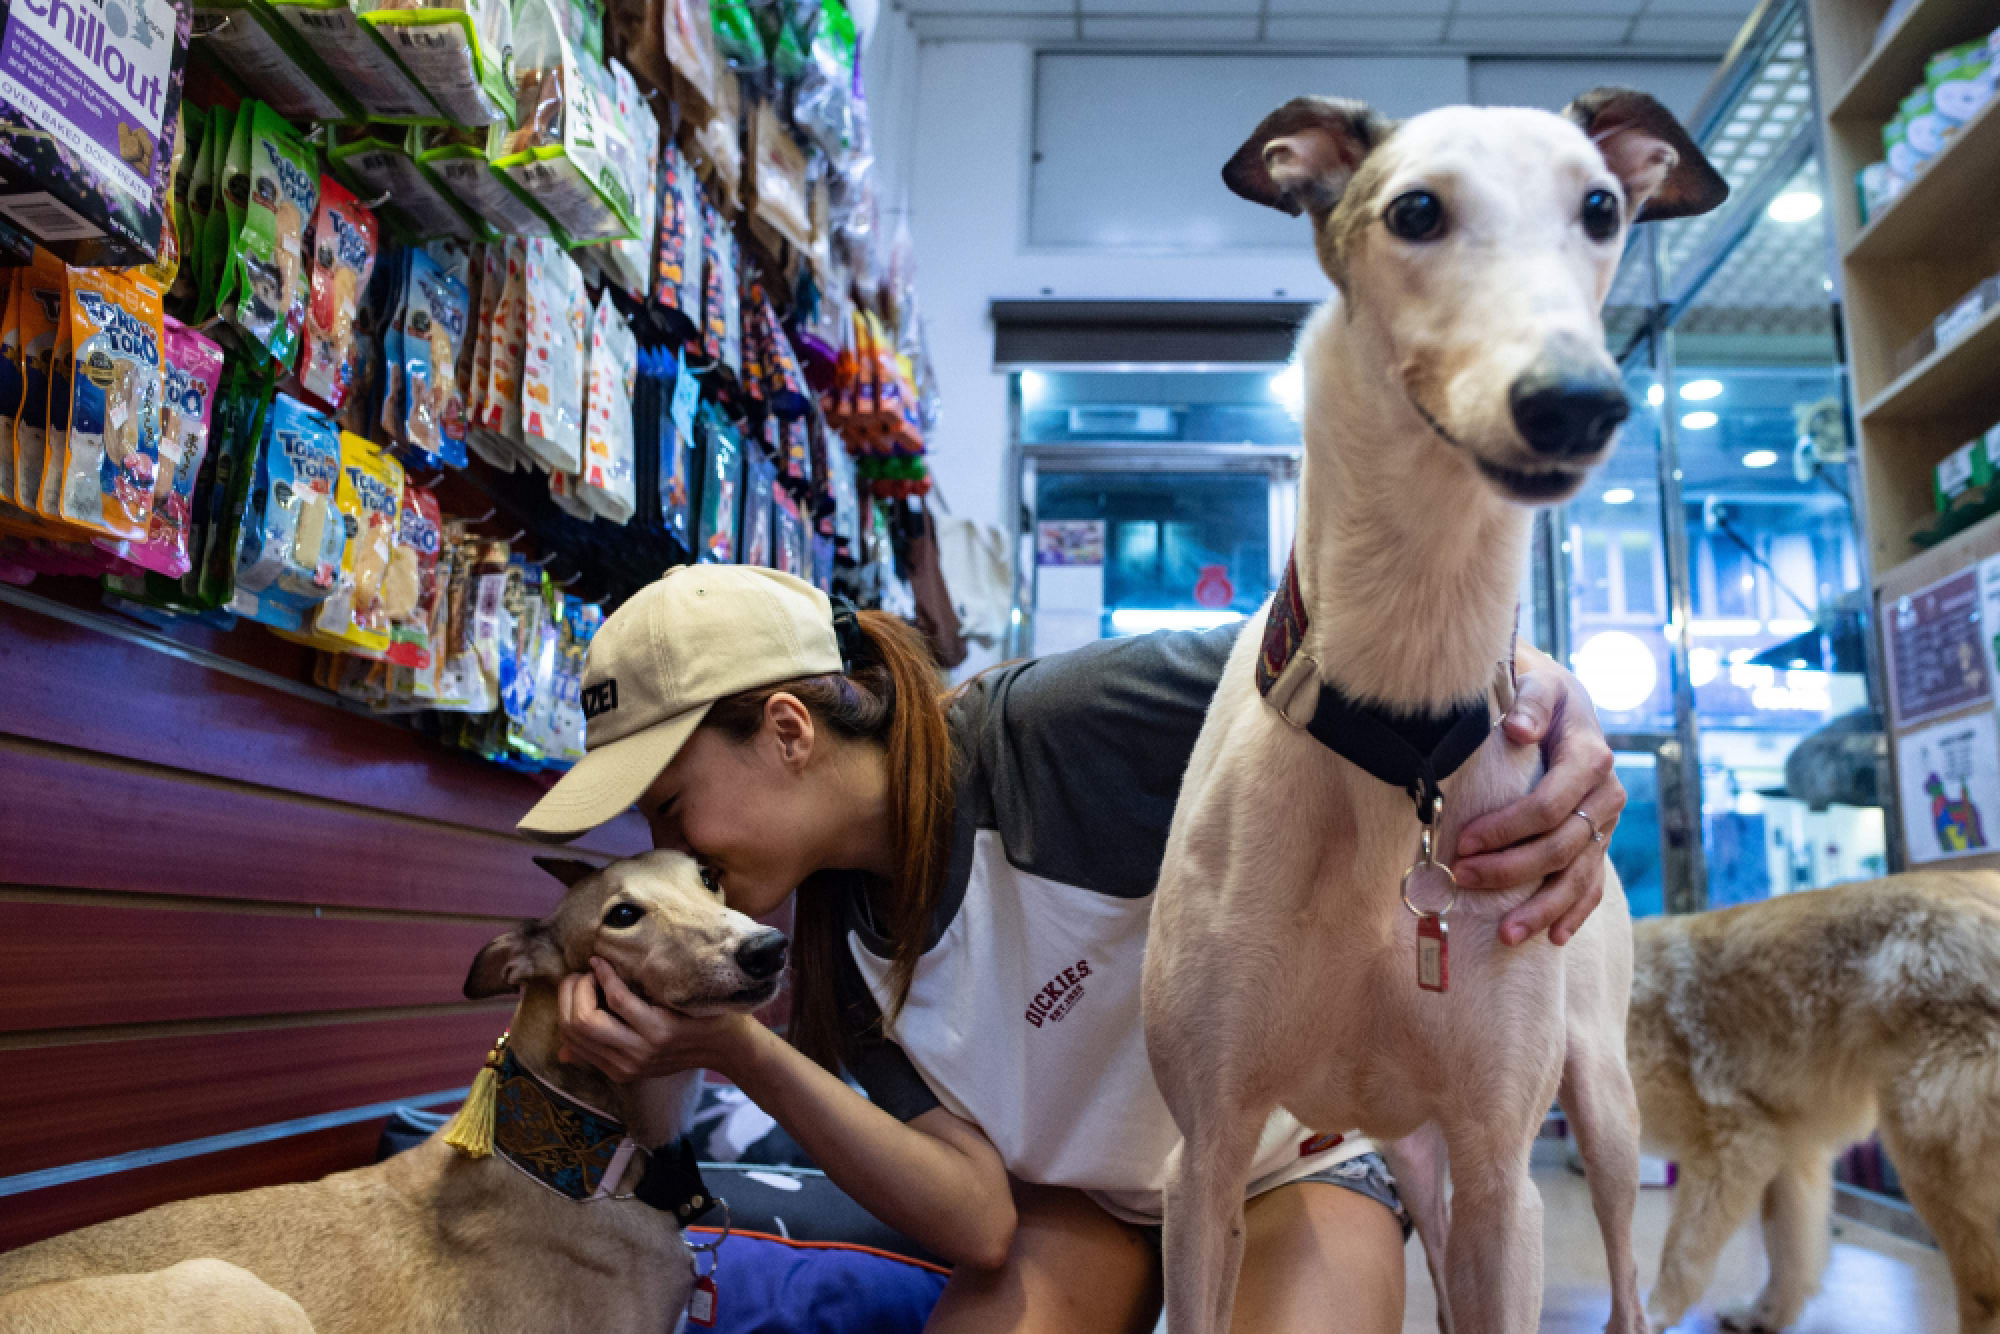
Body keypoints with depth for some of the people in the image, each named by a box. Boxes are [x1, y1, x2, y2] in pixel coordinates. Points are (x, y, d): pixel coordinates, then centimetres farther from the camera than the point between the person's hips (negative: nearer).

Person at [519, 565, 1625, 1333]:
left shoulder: (1061, 731, -30)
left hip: (1294, 1154, -3)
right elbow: (978, 1222, -17)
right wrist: (741, 1055, -28)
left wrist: (1539, 686, -51)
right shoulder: (839, 938, -10)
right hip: (1082, 1193, 3)